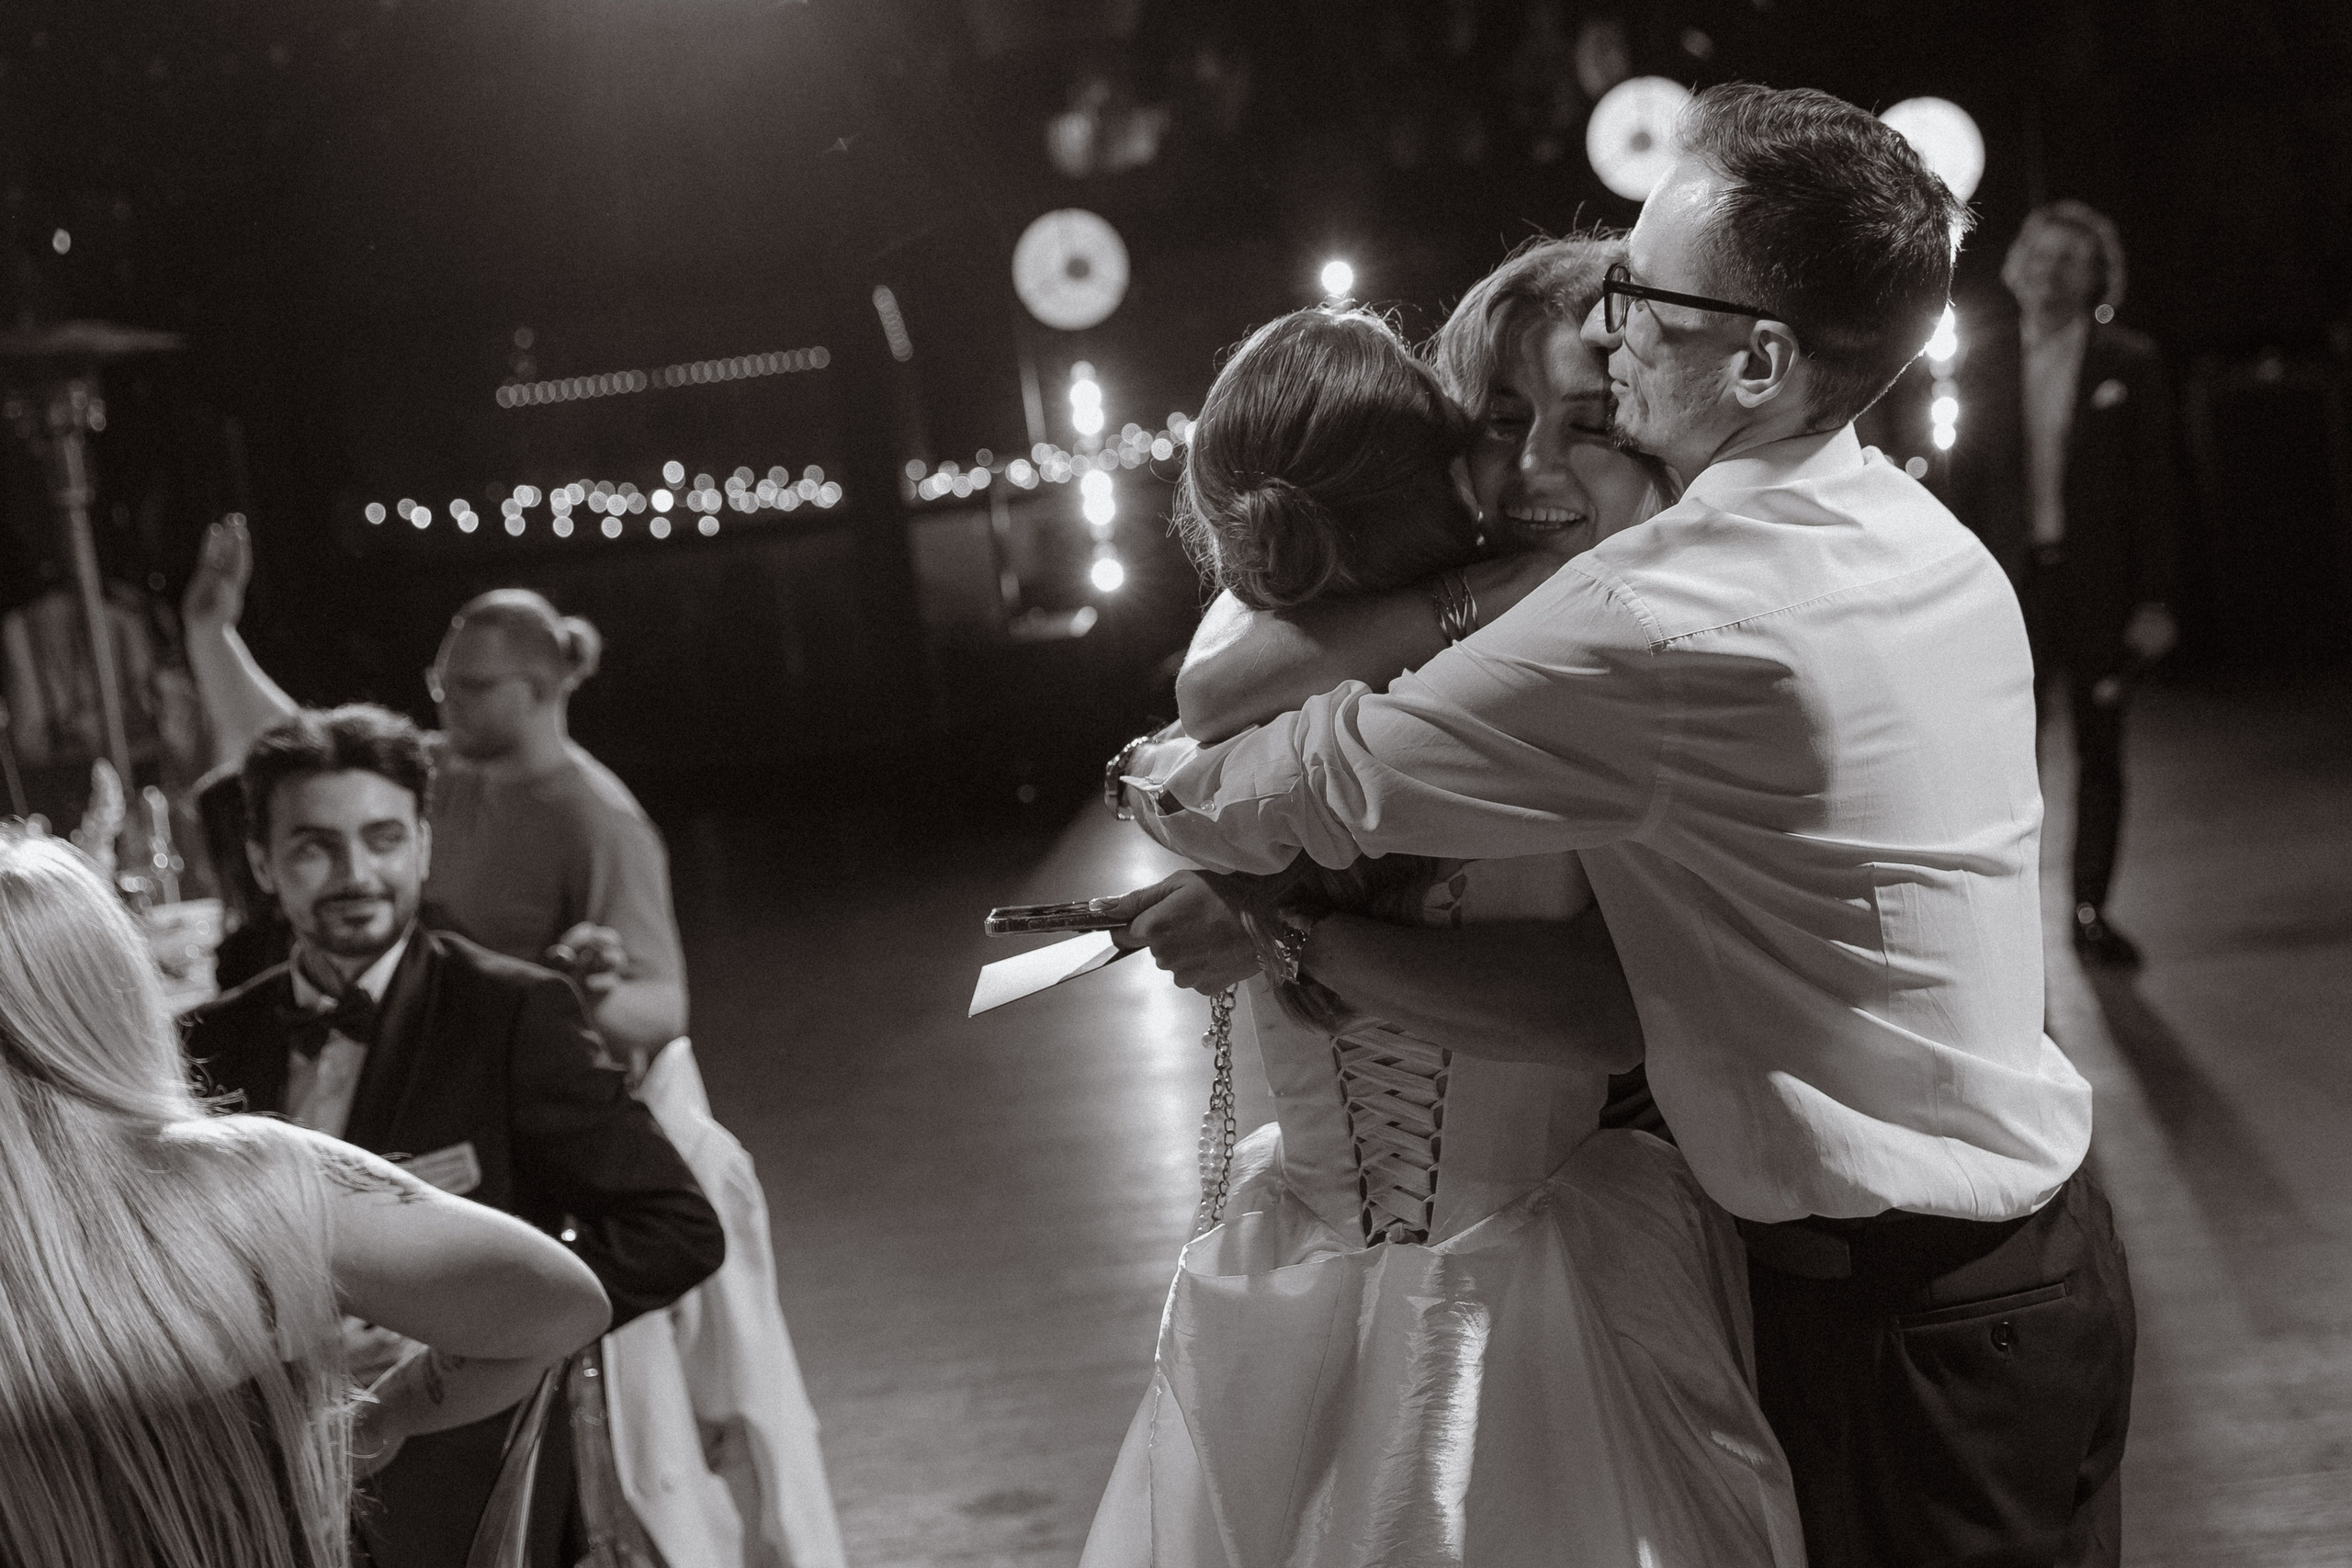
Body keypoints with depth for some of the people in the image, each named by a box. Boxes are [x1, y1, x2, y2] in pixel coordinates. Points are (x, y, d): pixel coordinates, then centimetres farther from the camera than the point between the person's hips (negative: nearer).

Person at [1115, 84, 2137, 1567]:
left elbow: (1342, 777, -15)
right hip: (2038, 1235, 9)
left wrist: (1173, 783, 6)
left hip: (1905, 1316, -8)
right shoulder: (1937, 546, 3)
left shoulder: (1677, 613, -26)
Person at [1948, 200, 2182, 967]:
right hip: (2012, 581, 1)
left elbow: (2154, 485, 1)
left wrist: (2154, 599, -5)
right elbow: (1966, 480, 7)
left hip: (2099, 583, 0)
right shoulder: (1985, 363, 6)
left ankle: (2091, 913, 15)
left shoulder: (2129, 363, 2)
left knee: (2100, 750, 6)